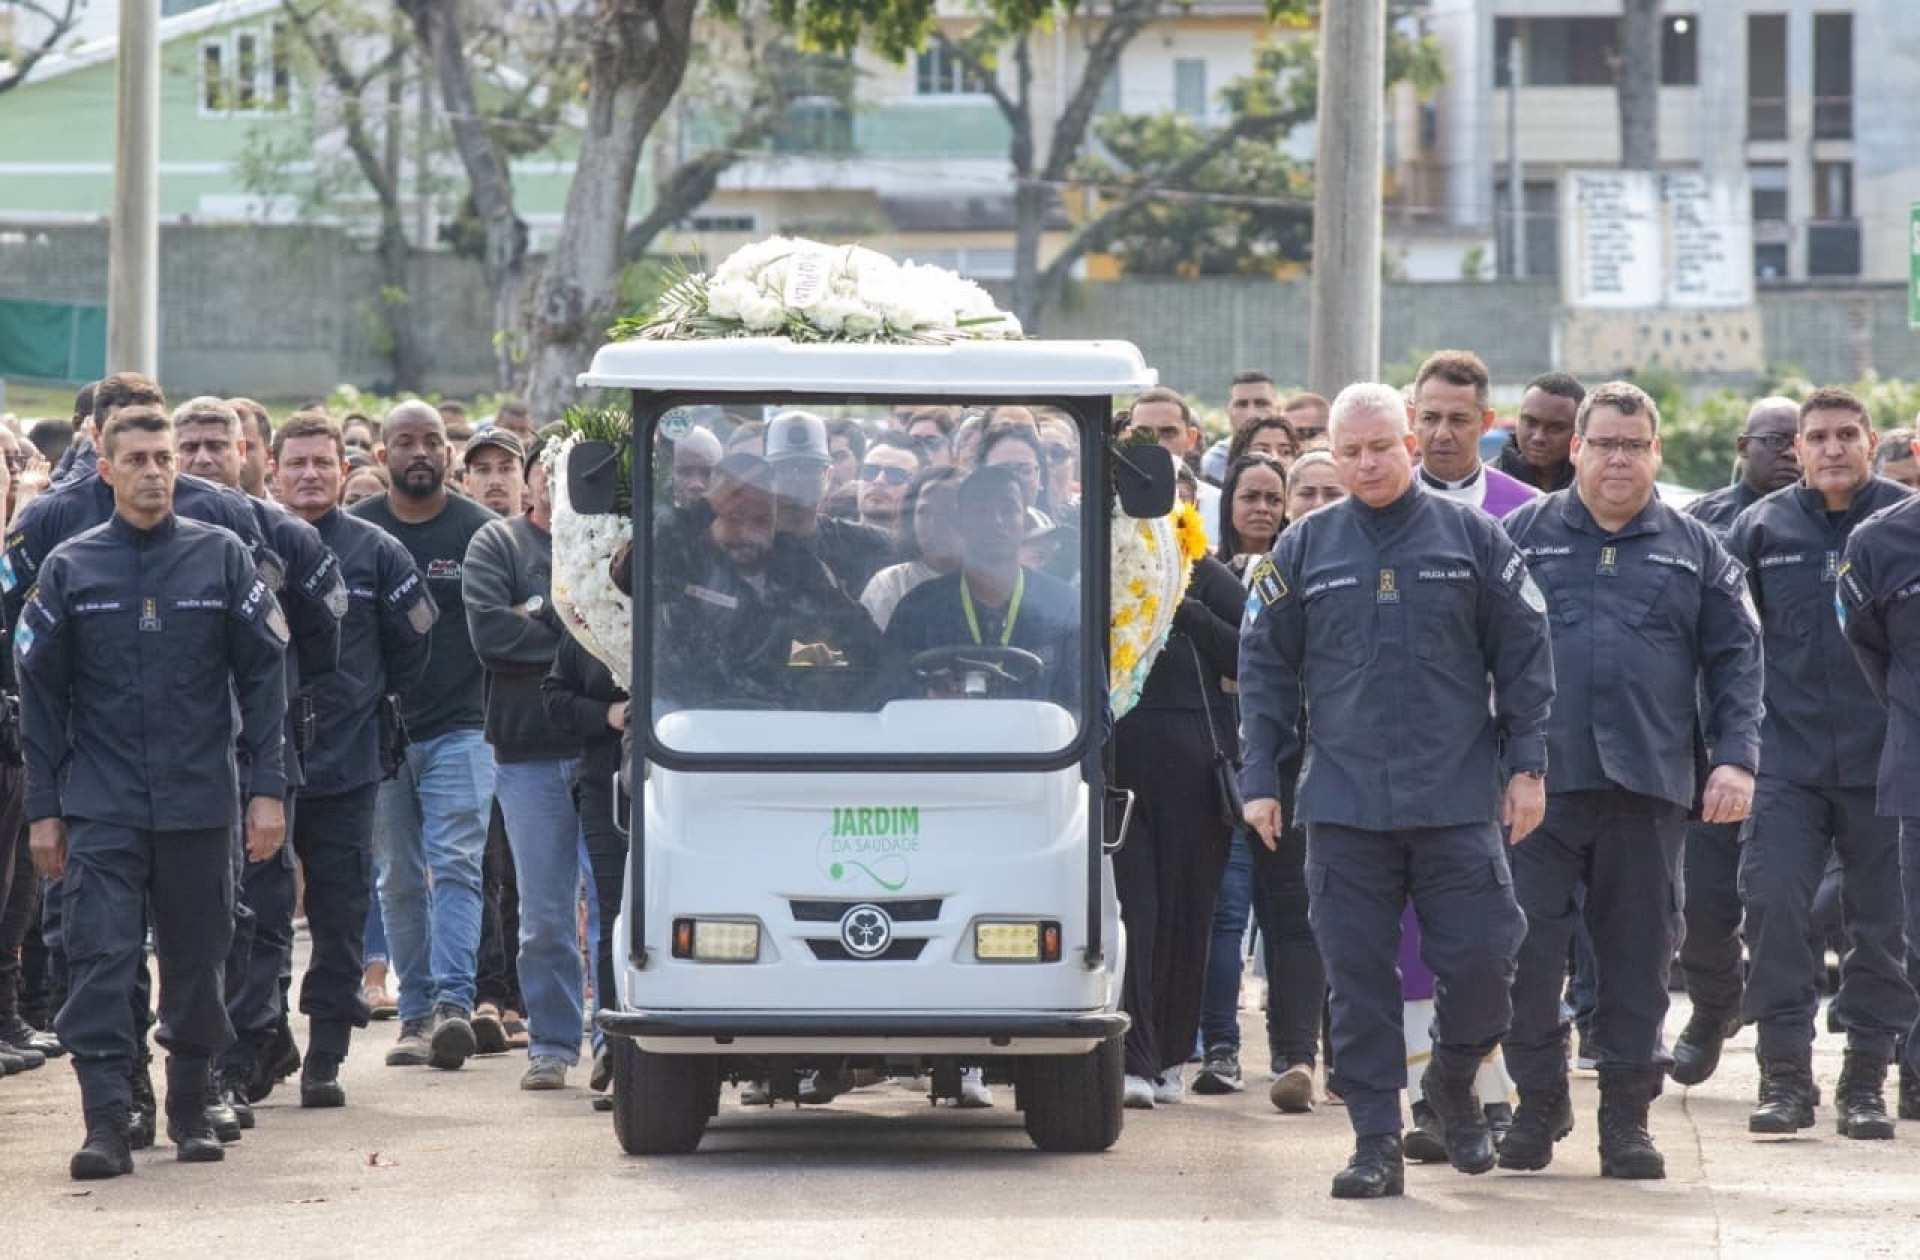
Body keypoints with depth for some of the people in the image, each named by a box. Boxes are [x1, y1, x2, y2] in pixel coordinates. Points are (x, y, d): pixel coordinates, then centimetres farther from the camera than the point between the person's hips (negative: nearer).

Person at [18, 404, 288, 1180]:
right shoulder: (69, 569, 4)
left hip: (198, 799, 1)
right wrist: (43, 809, 1)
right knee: (100, 958, -10)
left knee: (196, 961, 8)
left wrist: (268, 788, -3)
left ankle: (190, 1108, 23)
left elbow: (262, 677, 3)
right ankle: (106, 1120, -12)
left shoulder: (222, 558, 3)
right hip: (100, 805, 0)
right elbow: (41, 694, 6)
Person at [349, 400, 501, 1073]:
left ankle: (453, 1004, -22)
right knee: (400, 880, 6)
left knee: (455, 866, -14)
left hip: (458, 727, -3)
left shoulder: (479, 529, 1)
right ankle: (416, 1014, 11)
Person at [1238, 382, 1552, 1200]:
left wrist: (1526, 764, 0)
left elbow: (1524, 655, 6)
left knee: (1480, 960, -4)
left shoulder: (1471, 538, 5)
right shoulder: (1305, 549, 8)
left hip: (1459, 801, -1)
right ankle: (1376, 1143, 7)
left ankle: (1454, 1082, 24)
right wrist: (1259, 779, 4)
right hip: (1343, 802, 1)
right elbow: (1265, 667, 10)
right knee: (1359, 978, 0)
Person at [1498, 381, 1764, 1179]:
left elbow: (1735, 659, 10)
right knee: (1526, 949, -5)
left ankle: (1627, 1119, 13)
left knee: (1639, 957, 4)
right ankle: (1538, 1103, 11)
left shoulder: (1694, 552, 12)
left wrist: (1735, 756, -2)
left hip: (1647, 785, 1)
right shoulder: (1522, 537, 9)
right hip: (1539, 782, -1)